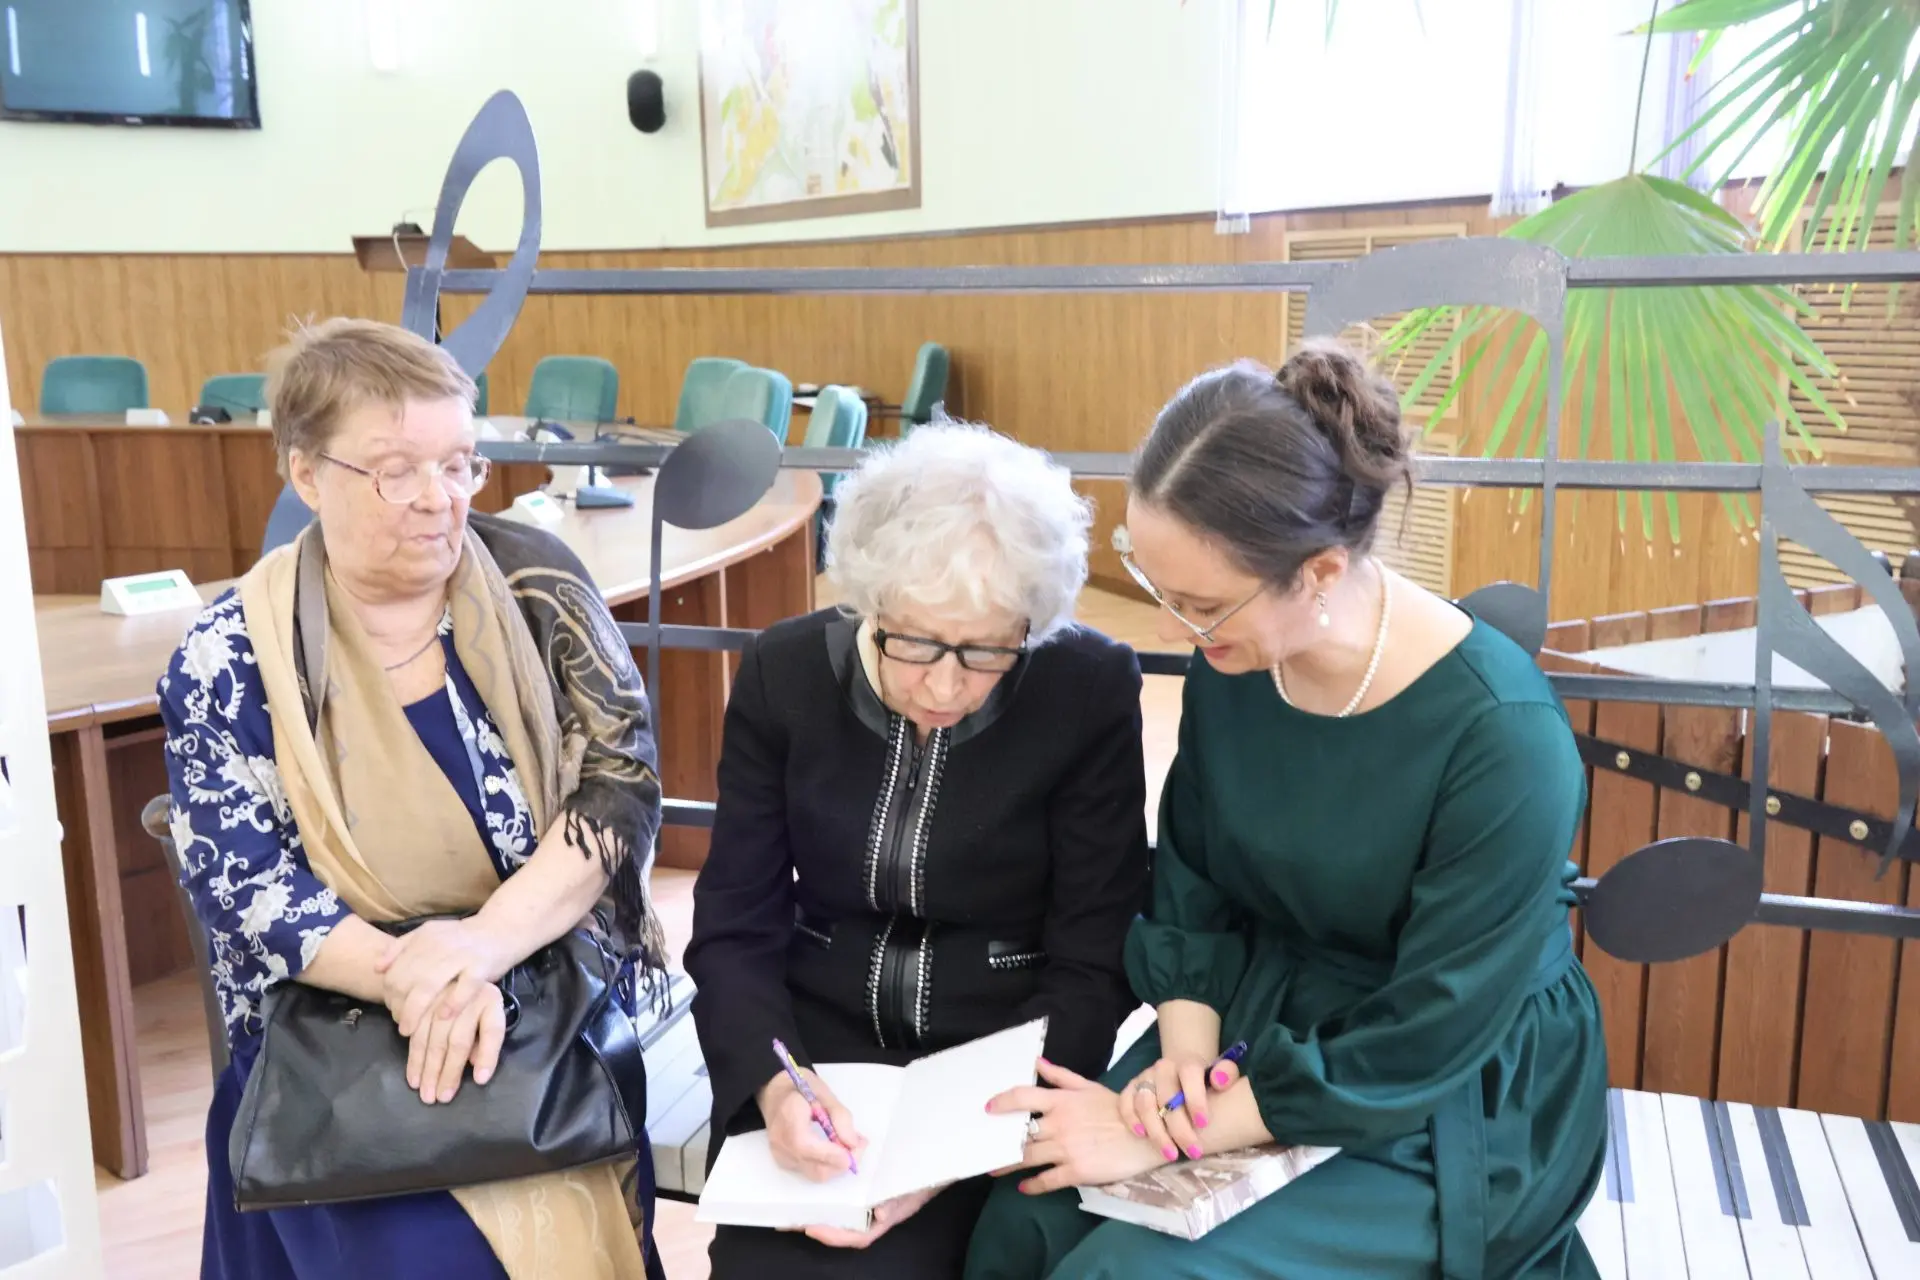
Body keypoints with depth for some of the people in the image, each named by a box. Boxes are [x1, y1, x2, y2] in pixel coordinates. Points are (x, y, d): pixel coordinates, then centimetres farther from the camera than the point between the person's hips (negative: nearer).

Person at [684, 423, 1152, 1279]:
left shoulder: (1092, 692, -13)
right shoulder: (784, 673, -7)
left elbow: (1094, 966, -8)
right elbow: (735, 925, -3)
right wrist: (771, 1080, -22)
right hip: (815, 1037, 2)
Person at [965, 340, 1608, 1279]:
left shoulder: (1502, 738, -28)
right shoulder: (1231, 657, -11)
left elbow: (1423, 1046, -23)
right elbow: (1191, 881, 3)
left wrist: (1163, 1137, -22)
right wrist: (1186, 1050, -13)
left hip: (1450, 1107, -4)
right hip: (1261, 1017, 5)